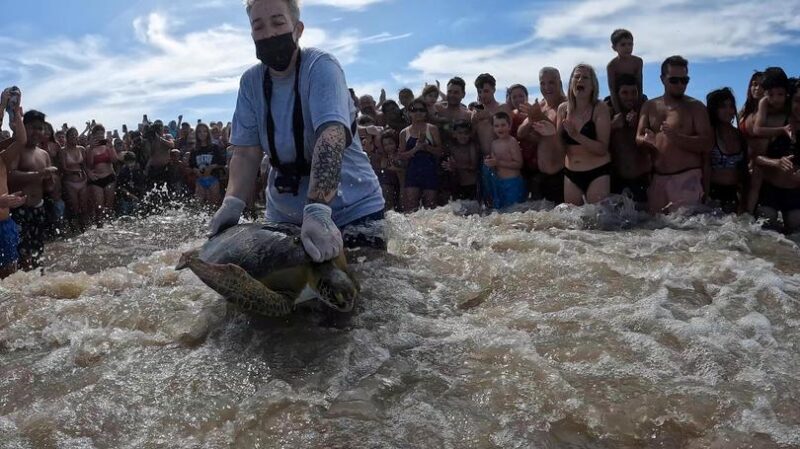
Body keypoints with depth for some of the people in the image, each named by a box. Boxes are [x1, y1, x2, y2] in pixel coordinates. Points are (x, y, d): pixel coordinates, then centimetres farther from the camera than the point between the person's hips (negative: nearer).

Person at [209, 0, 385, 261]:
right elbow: (246, 152, -3)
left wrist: (317, 211, -42)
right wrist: (232, 203, -21)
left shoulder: (320, 67, -15)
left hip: (351, 208, -4)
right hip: (284, 215, 5)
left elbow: (331, 137, -30)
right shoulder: (250, 82, 1)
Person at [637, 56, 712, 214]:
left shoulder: (695, 107, 3)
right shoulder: (649, 106, 13)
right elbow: (638, 139, 7)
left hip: (687, 178, -4)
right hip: (657, 179, 4)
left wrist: (676, 137, -22)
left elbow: (707, 143, -7)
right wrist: (647, 140, -17)